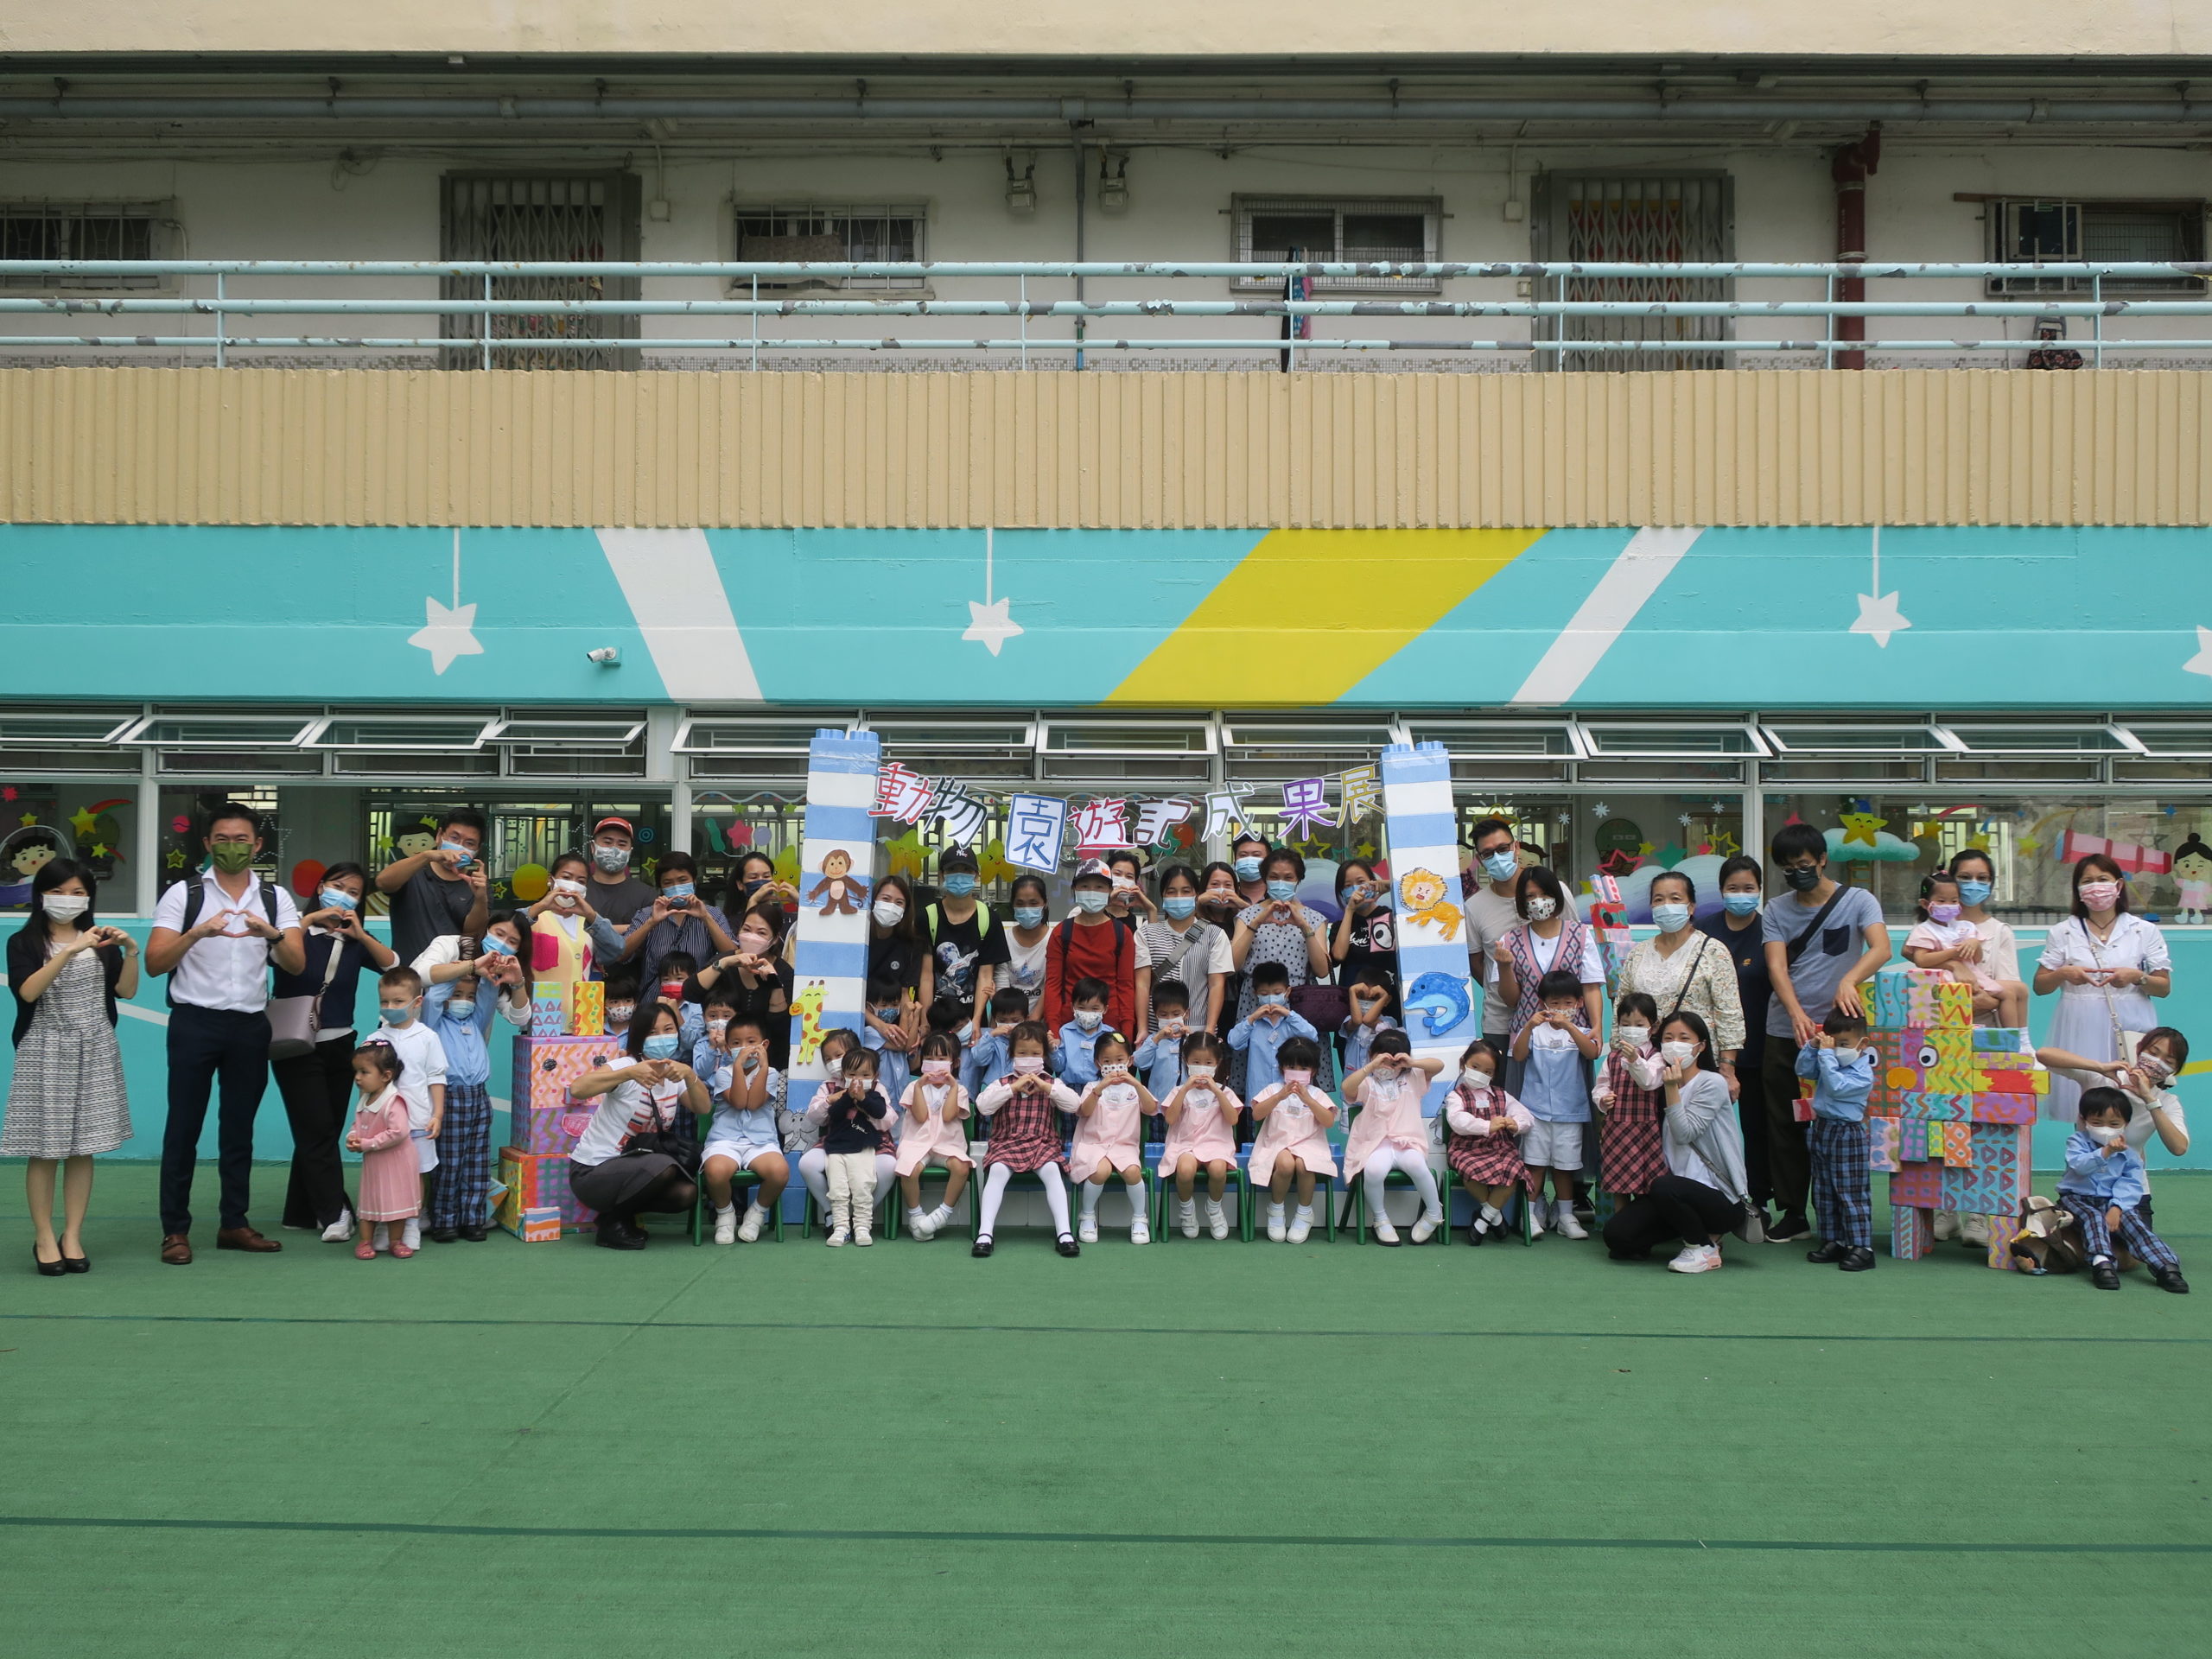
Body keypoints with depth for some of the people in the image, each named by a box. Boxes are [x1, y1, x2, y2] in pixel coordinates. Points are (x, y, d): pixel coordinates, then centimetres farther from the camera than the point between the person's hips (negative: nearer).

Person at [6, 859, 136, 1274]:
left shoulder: (100, 939, 11)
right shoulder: (24, 942, 0)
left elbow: (126, 991, 3)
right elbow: (28, 991, -17)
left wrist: (130, 952, -13)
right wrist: (69, 952, -26)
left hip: (95, 1052, 3)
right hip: (45, 1052, -3)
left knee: (84, 1147, 3)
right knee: (44, 1150, -2)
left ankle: (73, 1236, 8)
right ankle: (44, 1238, 6)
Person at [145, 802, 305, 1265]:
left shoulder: (276, 898, 5)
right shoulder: (184, 894, -1)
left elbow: (296, 965, -4)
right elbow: (154, 963, -8)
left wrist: (272, 934, -23)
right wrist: (196, 933, -24)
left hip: (250, 1025, 3)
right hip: (194, 1022, -3)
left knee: (239, 1127, 10)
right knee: (184, 1127, 1)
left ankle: (233, 1224, 18)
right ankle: (175, 1229, 7)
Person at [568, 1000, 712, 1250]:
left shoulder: (674, 1074, 5)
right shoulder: (628, 1066, -17)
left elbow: (703, 1108, -11)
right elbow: (577, 1089, -35)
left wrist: (690, 1075, -30)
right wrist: (629, 1073, -47)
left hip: (632, 1167, 7)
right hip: (592, 1172, -7)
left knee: (687, 1192, -17)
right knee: (664, 1168, -31)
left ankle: (622, 1217, 9)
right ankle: (612, 1221, -6)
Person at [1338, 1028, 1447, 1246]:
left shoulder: (1411, 1079, 18)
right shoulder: (1368, 1083, 10)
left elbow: (1438, 1065, 5)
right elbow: (1347, 1087, -13)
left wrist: (1413, 1062, -10)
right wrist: (1372, 1066, -20)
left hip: (1408, 1142, 1)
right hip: (1377, 1144, -1)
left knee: (1416, 1164, -34)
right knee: (1374, 1170, -35)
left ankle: (1434, 1213, -9)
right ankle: (1379, 1219, -9)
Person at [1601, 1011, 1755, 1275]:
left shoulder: (1712, 1083, -8)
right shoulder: (1667, 1081, 12)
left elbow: (1684, 1133, -16)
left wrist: (1673, 1089, -20)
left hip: (1722, 1197, -7)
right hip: (1681, 1185, 7)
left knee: (1664, 1188, -39)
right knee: (1616, 1234, -13)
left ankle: (1704, 1248, -9)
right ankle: (1704, 1232, 8)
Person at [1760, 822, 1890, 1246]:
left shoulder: (1858, 901, 0)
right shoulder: (1777, 911, 6)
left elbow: (1881, 948, -18)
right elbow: (1776, 966, -7)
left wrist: (1849, 980, -37)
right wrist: (1797, 1013, -25)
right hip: (1785, 1034, 3)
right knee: (1785, 1128, 6)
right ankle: (1792, 1214, 16)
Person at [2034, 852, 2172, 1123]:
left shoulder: (2144, 931, 8)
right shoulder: (2063, 933, 9)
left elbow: (2164, 987, 7)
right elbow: (2039, 987, 8)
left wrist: (2137, 977, -12)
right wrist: (2063, 973, -11)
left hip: (2130, 1029, 0)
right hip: (2079, 1031, 0)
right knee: (2078, 1108, -5)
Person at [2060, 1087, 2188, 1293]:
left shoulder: (2129, 1154, 6)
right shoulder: (2077, 1141, -1)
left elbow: (2130, 1185, -5)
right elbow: (2079, 1165, -22)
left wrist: (2117, 1208, -23)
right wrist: (2105, 1152, -38)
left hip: (2113, 1203, 2)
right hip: (2077, 1199, -2)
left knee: (2132, 1221, -26)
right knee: (2094, 1218, -33)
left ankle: (2166, 1266, -37)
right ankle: (2101, 1263, -50)